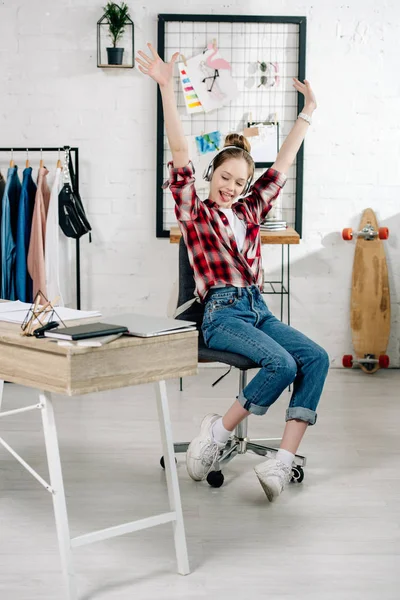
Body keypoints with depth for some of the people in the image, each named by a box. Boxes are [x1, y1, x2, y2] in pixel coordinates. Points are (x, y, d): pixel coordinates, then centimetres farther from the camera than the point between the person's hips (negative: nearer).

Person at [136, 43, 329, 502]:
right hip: (222, 313, -6)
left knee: (316, 357, -20)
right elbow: (180, 153, -8)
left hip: (258, 309, 6)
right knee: (283, 364, -29)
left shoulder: (249, 210, 19)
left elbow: (283, 163, 23)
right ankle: (217, 433, -11)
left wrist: (308, 112, 23)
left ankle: (281, 463, -24)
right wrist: (166, 88, -17)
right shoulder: (194, 213, 4)